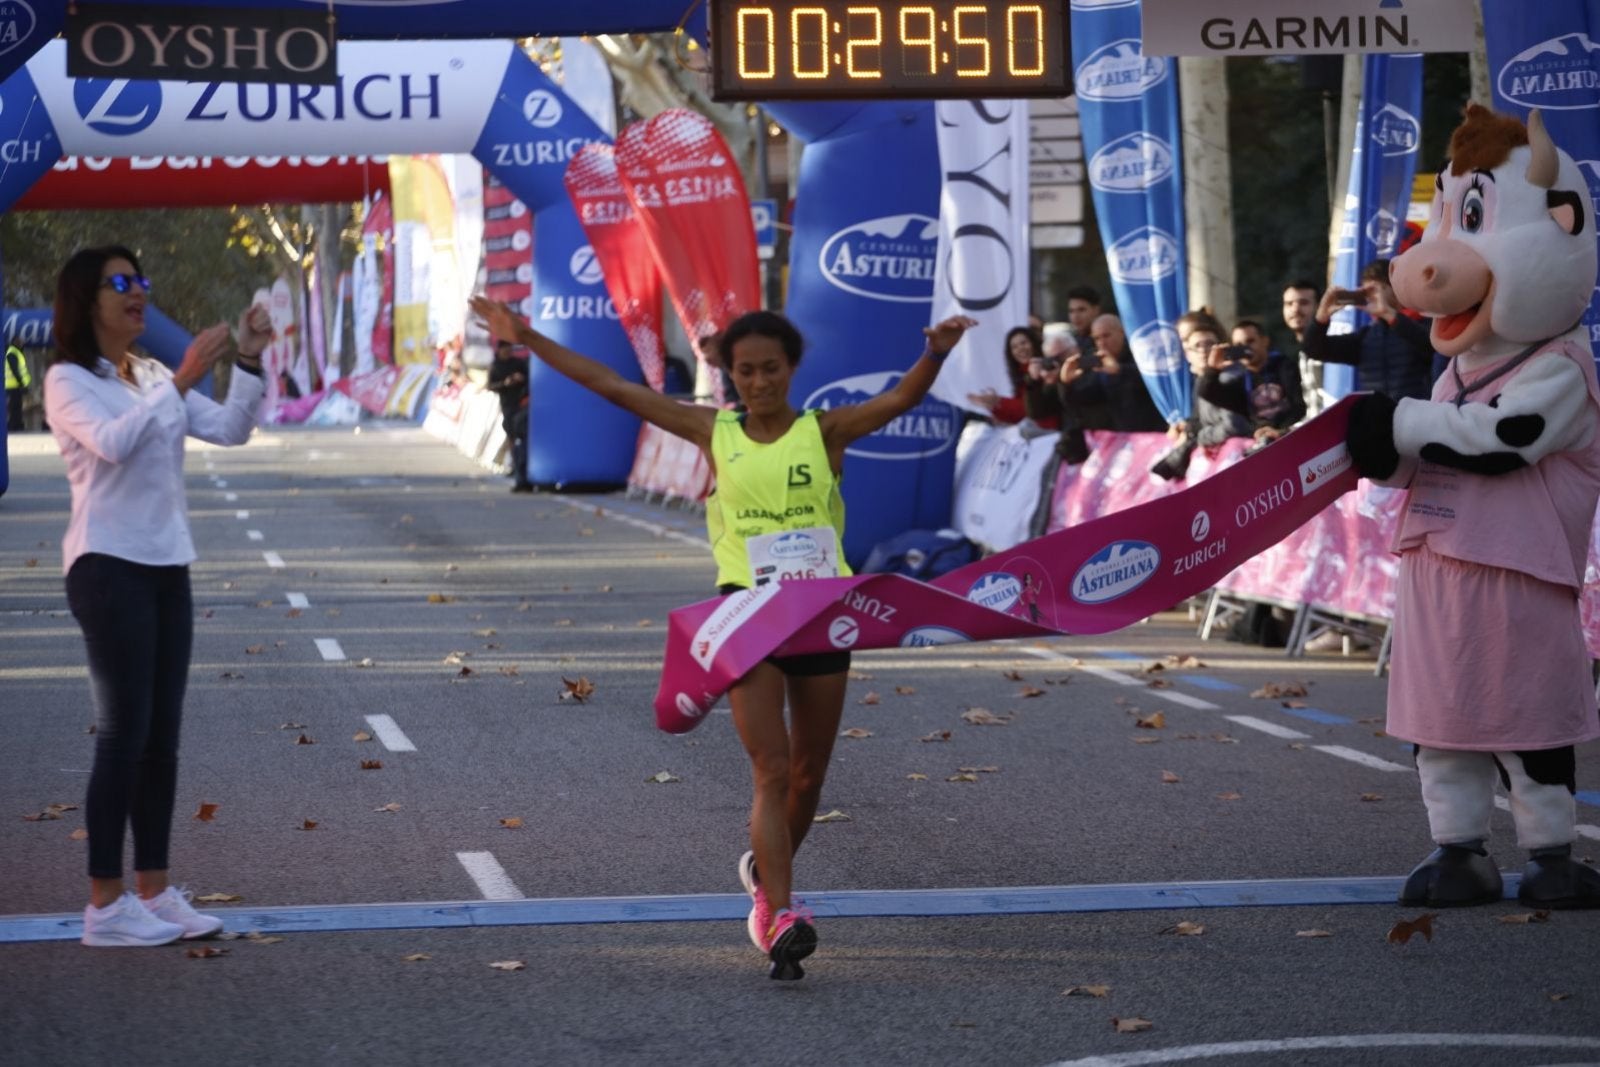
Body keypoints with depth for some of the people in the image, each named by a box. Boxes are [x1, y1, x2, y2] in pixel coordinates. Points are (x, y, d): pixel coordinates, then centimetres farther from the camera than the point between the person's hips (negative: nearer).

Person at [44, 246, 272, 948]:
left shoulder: (153, 378, 15)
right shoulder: (68, 381, -6)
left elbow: (229, 431, 6)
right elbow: (113, 441, -25)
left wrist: (248, 363, -7)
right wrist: (183, 381, -28)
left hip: (166, 567, 7)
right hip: (108, 567, -7)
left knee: (162, 736, 8)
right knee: (124, 733, -9)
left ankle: (154, 891, 14)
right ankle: (104, 906, -5)